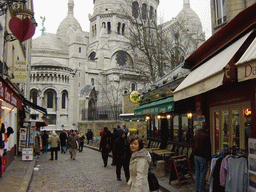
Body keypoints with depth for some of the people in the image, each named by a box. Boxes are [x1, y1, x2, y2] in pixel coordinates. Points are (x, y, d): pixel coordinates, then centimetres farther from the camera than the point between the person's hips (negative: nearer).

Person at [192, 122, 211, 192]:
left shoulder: (196, 135, 10)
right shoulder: (206, 136, -16)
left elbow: (193, 146, 17)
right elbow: (207, 148, -16)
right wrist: (209, 158, -10)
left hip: (196, 156, 8)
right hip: (202, 157, -8)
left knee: (197, 172, 15)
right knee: (203, 173, 0)